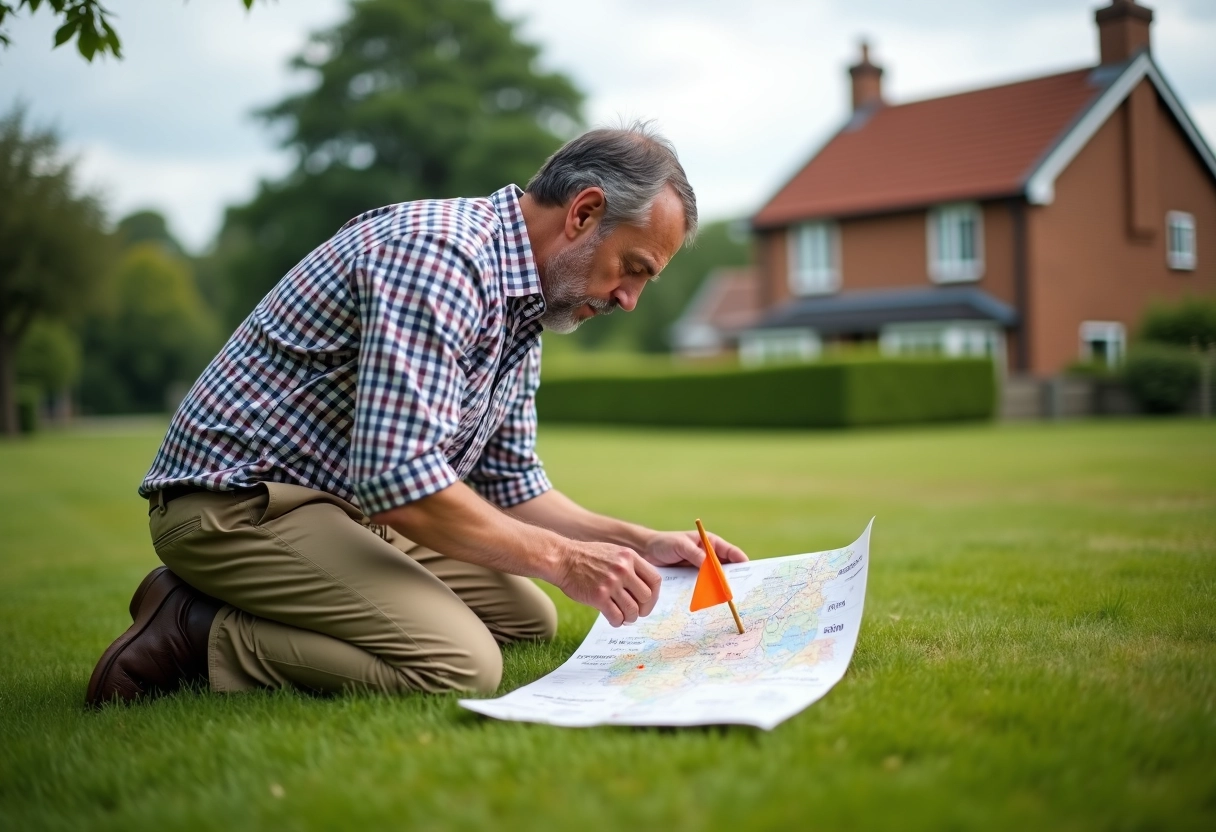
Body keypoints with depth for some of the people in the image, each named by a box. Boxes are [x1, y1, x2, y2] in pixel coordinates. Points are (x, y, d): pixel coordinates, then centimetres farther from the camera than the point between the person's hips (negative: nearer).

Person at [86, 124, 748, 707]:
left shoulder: (524, 307, 10)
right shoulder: (439, 253, -22)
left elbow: (511, 484, 16)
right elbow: (396, 479, -30)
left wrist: (642, 543, 5)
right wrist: (558, 558, -22)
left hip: (349, 511, 10)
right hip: (240, 500, -10)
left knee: (529, 620, 11)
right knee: (460, 664, -25)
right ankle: (198, 635, -9)